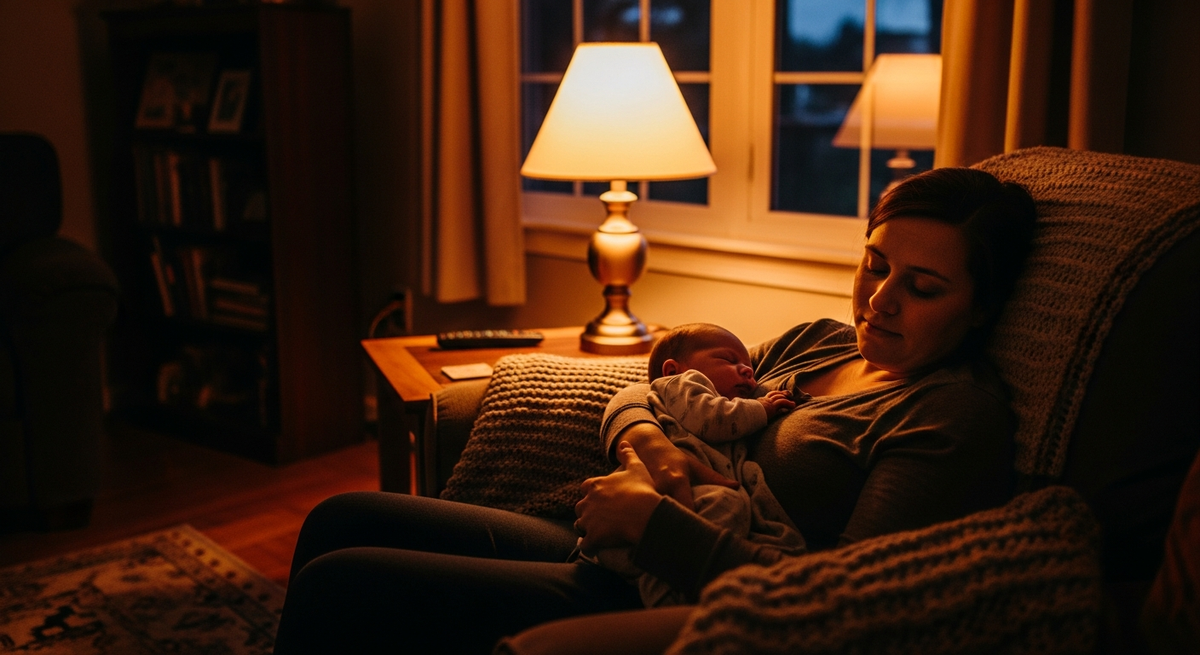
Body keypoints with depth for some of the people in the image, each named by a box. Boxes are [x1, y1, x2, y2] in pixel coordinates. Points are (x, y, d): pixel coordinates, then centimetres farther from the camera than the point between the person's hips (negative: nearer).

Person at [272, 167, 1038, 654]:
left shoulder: (959, 415, -12)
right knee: (342, 522, 6)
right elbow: (639, 390, 17)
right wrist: (642, 439, -8)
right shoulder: (821, 342, 12)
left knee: (338, 588, -13)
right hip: (622, 558, 9)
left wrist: (655, 520, -19)